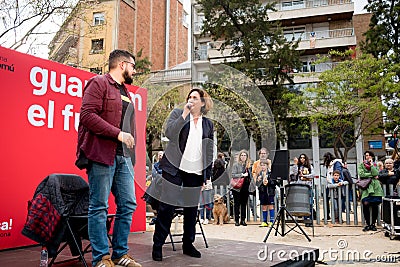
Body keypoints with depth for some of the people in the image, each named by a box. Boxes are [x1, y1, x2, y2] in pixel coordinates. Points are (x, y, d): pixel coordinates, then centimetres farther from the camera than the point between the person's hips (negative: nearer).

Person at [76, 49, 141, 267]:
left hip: (124, 157, 8)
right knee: (99, 207, -2)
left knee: (128, 205, 7)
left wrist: (131, 155, 15)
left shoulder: (126, 93, 24)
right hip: (102, 155, -8)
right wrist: (118, 133, -16)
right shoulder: (99, 83, -1)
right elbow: (87, 115, -14)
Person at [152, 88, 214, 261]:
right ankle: (157, 245, 6)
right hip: (175, 169, -3)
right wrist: (184, 115, -13)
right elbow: (169, 133, -11)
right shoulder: (177, 113, 7)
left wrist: (207, 175, 10)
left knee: (191, 210, 9)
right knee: (167, 208, -4)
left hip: (195, 172, 3)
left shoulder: (208, 124, 13)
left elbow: (209, 152, 14)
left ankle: (188, 244, 23)